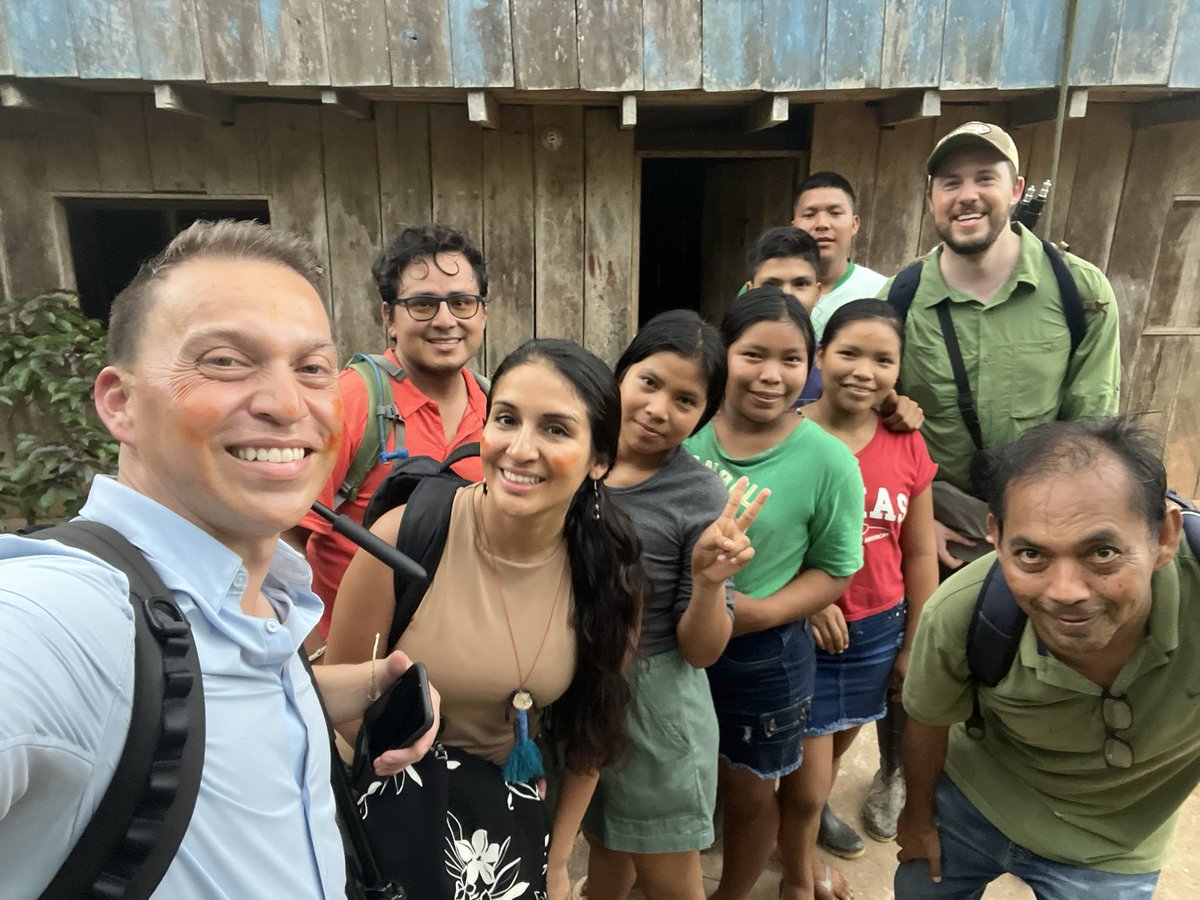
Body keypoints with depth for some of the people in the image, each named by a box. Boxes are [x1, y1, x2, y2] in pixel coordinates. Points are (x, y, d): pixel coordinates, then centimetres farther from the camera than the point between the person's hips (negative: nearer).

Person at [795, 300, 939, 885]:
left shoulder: (906, 445, -4)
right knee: (808, 759, 8)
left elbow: (919, 554, 4)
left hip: (877, 630, 4)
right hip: (800, 631, -4)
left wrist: (914, 644, 7)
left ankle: (816, 809, 58)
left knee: (840, 737, 25)